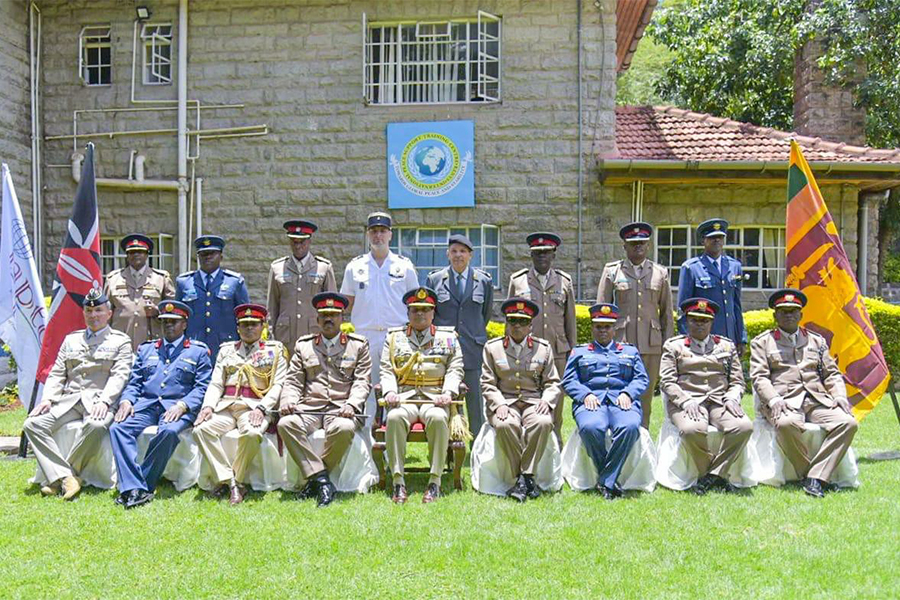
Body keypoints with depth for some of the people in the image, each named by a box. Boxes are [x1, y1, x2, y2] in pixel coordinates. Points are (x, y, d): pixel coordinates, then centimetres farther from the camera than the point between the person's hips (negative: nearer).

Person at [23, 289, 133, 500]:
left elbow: (119, 375, -4)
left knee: (95, 426, -37)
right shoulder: (71, 339, 23)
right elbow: (57, 374, 17)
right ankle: (65, 477, -24)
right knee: (33, 423, -19)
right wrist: (47, 398, -1)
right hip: (69, 399, 5)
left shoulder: (120, 341, 9)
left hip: (98, 400, -5)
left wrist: (103, 400, -20)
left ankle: (58, 477, -20)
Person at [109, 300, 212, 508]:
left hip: (177, 407, -4)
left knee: (169, 431, -37)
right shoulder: (146, 349, 25)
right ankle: (135, 488, -33)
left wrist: (182, 405, -14)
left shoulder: (198, 351, 13)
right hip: (146, 404, 4)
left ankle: (139, 485, -26)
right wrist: (126, 401, -2)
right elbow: (134, 383, 20)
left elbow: (202, 387, 3)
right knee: (118, 428, -26)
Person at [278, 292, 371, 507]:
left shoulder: (359, 345, 12)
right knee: (286, 424, -29)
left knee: (343, 428, -36)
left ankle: (314, 478, -16)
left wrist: (351, 404, -16)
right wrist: (288, 401, -8)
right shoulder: (303, 345, 18)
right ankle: (322, 480, -27)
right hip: (309, 408, 2)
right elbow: (293, 381, 14)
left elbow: (362, 382, 3)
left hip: (341, 408, -2)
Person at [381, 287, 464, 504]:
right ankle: (398, 482, -28)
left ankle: (435, 482, -28)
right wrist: (390, 392, -9)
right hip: (404, 397, 1)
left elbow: (455, 369, 8)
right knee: (394, 418, -34)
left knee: (438, 419, -36)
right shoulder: (394, 337, 17)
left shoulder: (448, 337, 16)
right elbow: (386, 370, 10)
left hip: (435, 398, -1)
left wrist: (448, 392, -10)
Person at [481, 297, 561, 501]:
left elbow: (553, 383, 11)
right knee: (504, 425, -34)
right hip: (504, 403, 0)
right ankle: (528, 479, -21)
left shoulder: (543, 348, 12)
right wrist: (499, 404, -12)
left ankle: (524, 477, -25)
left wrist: (546, 400, -9)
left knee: (543, 423, -33)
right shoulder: (492, 347, 10)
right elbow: (488, 383, 5)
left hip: (534, 403, 1)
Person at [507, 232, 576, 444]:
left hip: (557, 353, 1)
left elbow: (570, 321, 13)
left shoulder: (565, 282, 10)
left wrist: (572, 352, 11)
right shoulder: (517, 281, 7)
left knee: (555, 402, 5)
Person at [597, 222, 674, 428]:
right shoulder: (611, 271, 7)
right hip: (619, 343, -1)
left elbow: (666, 313, 15)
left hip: (651, 346, 2)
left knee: (645, 399, 5)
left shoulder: (660, 273, 12)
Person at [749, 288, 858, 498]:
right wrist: (774, 399, -17)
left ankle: (815, 478, -26)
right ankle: (808, 473, -17)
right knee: (787, 424, -38)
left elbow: (832, 374, 20)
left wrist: (840, 396, 0)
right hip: (784, 402, -4)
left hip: (818, 400, 4)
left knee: (848, 423, -24)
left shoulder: (817, 340, 24)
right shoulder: (762, 342, 12)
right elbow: (759, 377, 1)